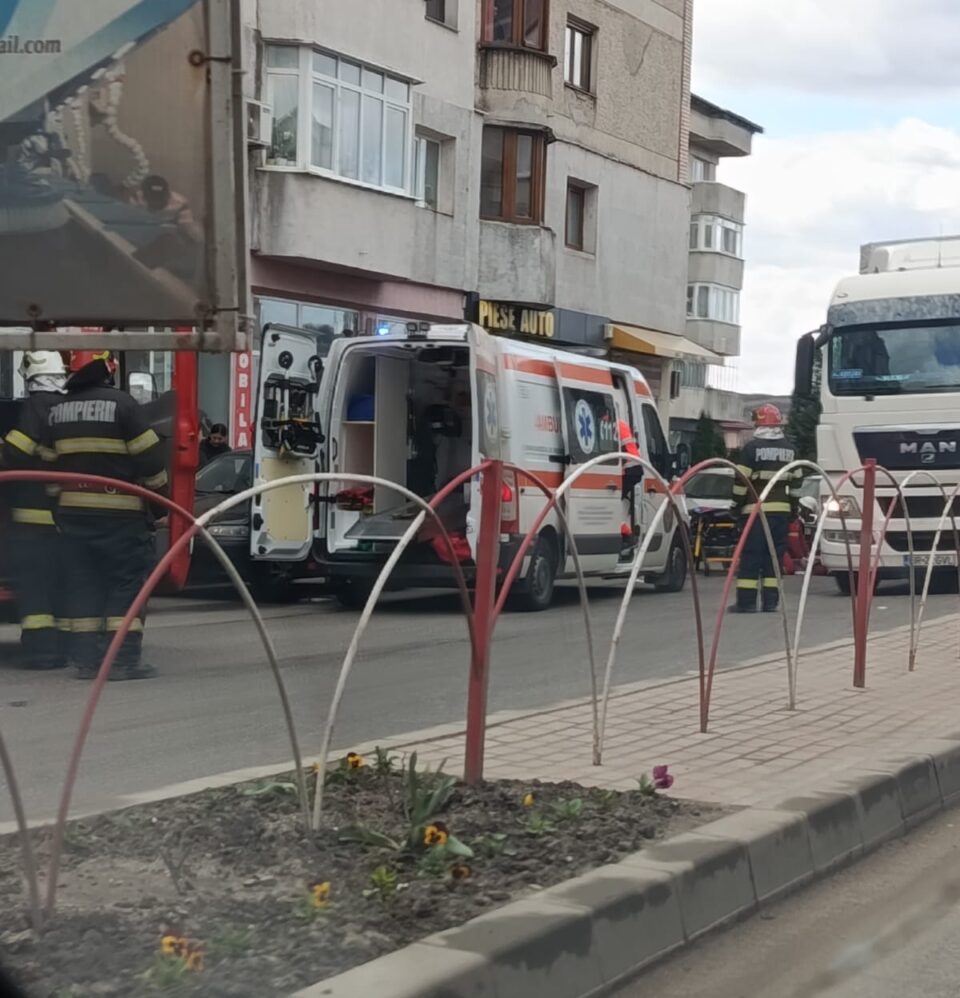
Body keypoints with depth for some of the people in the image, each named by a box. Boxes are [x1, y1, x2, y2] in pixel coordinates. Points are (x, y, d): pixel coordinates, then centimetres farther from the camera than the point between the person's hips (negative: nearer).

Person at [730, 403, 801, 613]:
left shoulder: (752, 447, -6)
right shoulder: (790, 449, 11)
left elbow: (741, 479, -8)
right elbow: (796, 481, 14)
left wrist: (737, 505, 0)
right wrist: (793, 509, 21)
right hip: (781, 510, 5)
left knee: (751, 556, -4)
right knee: (774, 556, 9)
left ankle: (746, 601, -7)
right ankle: (770, 601, 8)